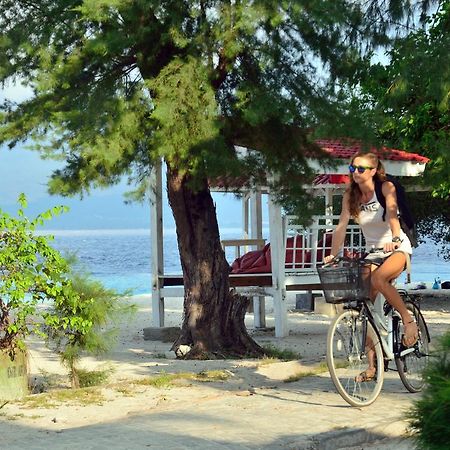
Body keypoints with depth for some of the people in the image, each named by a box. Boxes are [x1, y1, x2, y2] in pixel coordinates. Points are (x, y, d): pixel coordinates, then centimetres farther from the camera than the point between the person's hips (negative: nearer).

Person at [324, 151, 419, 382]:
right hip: (373, 252, 5)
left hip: (397, 248, -5)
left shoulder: (386, 187, -12)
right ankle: (372, 365, -4)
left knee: (378, 279, -36)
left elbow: (392, 214, -28)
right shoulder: (350, 195, -1)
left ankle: (408, 319, -15)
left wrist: (395, 239, -45)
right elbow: (342, 225, -7)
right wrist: (333, 254, -18)